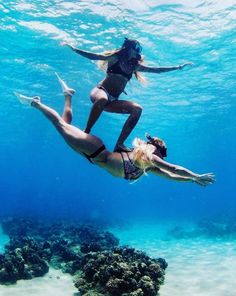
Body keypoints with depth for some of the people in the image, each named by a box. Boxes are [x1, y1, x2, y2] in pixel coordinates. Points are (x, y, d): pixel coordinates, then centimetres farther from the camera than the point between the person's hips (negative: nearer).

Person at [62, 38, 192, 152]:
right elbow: (93, 56, -2)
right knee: (102, 99, -42)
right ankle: (86, 132, -28)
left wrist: (178, 67, 23)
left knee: (137, 109, -17)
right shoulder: (115, 57, 4)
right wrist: (73, 48, -11)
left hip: (113, 101, 6)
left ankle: (119, 144, -21)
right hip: (100, 91, -6)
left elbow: (156, 70, 21)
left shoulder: (135, 65, 18)